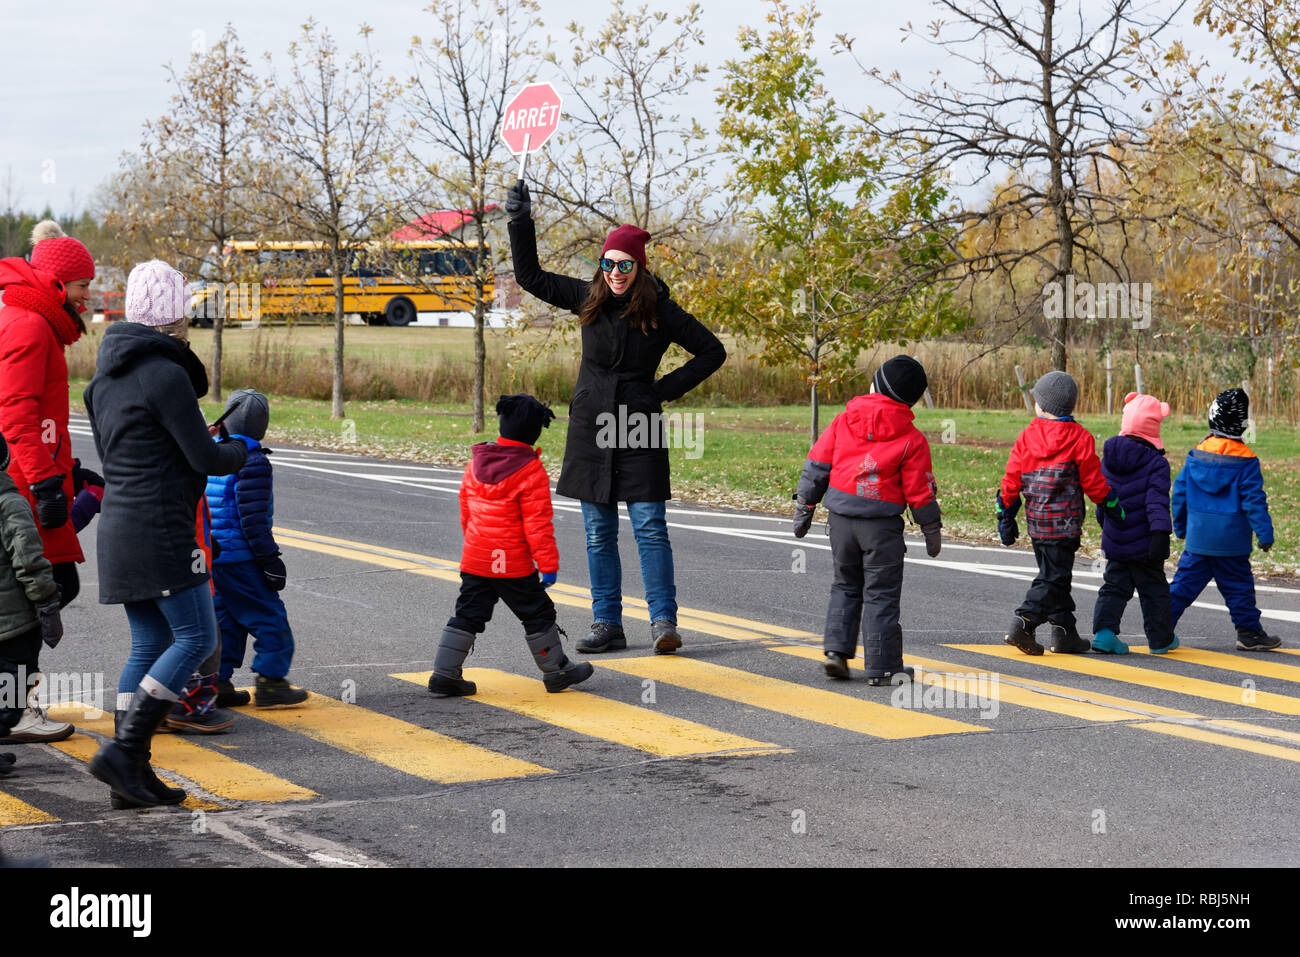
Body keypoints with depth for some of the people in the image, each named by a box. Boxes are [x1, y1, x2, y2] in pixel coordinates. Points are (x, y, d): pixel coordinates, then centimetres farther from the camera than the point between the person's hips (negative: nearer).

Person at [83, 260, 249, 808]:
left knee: (148, 645, 11)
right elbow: (205, 458, -14)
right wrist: (239, 450, 9)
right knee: (196, 638, -4)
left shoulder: (107, 376, 13)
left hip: (118, 525, 9)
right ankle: (123, 751, -11)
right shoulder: (166, 375, -14)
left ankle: (131, 773, 8)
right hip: (160, 528, -9)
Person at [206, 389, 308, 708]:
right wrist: (270, 559, -14)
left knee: (225, 618, 15)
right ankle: (270, 682, -1)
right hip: (240, 557, -8)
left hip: (211, 555, 8)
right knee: (270, 618, 0)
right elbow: (252, 518, -19)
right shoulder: (252, 463, -16)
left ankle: (218, 683, 14)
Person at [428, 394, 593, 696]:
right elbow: (537, 524, -16)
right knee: (538, 614, 9)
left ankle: (444, 675, 6)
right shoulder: (531, 472, -14)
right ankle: (557, 671, 21)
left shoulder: (475, 464, 6)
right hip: (514, 565, -6)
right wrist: (549, 565, -11)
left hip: (474, 561, 6)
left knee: (468, 615, 10)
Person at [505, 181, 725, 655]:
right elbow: (530, 277, 10)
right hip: (591, 429, 4)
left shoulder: (661, 311, -5)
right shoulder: (588, 299, 4)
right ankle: (606, 625, 12)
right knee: (598, 532, 6)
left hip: (639, 430, -3)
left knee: (650, 526, -8)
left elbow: (712, 352, 2)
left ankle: (663, 622, -5)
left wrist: (667, 388, -4)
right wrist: (520, 222, 0)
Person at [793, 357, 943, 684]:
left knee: (846, 586, 19)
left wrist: (804, 507, 15)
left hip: (841, 518, 3)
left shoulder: (842, 422, 2)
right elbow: (921, 492, -2)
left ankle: (836, 649, 8)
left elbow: (816, 466, 5)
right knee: (881, 594, 4)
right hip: (882, 524, -3)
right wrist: (932, 531, 10)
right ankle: (881, 667, 5)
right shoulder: (911, 439, -5)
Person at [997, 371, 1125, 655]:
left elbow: (1012, 479, 4)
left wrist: (1006, 516, 13)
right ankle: (1024, 624, -17)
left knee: (1053, 575, 15)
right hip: (1064, 522, -5)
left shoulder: (1027, 436, 3)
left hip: (1036, 522, 5)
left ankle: (1065, 633, 18)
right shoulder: (1080, 438, -7)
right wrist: (1113, 506, 10)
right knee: (1054, 577, -3)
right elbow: (1093, 482, -4)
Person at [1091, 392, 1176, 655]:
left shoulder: (1108, 457, 5)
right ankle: (1160, 639, 19)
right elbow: (1157, 502, -22)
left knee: (1114, 587, 10)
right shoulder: (1156, 463, -13)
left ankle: (1104, 630, -9)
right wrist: (1161, 533, -27)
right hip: (1143, 542, -4)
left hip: (1114, 542, 4)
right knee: (1154, 590, 10)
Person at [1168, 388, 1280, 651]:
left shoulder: (1197, 454, 3)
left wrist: (1180, 526, 20)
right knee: (1238, 585, 6)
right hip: (1231, 538, -4)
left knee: (1186, 581, 8)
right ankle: (1250, 633, 13)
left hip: (1198, 537, 4)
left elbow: (1180, 492, 9)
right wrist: (1265, 533, -6)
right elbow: (1254, 500, -11)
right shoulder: (1245, 460, -10)